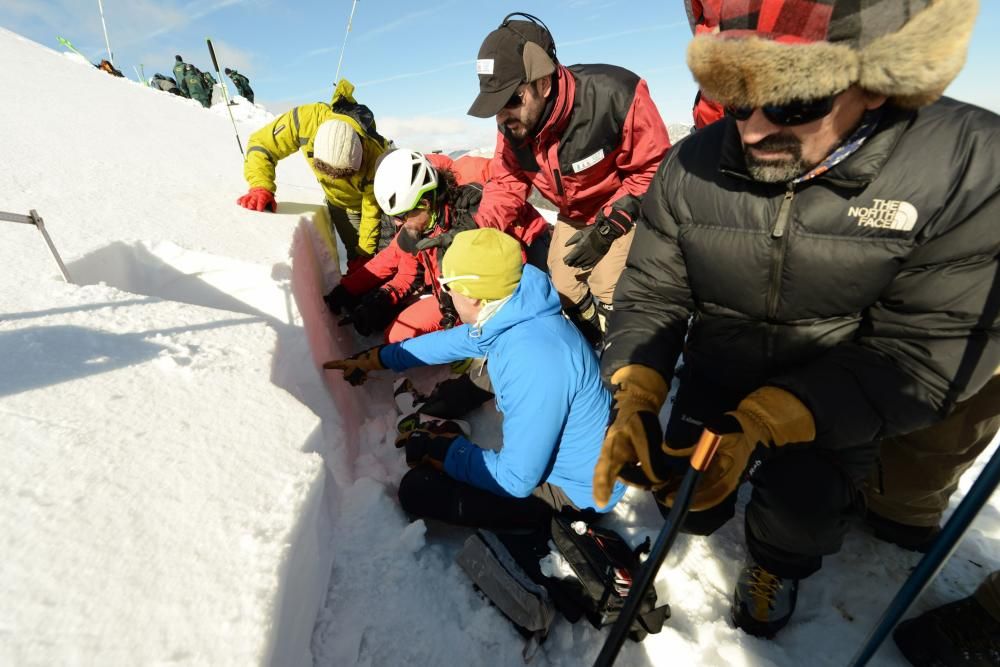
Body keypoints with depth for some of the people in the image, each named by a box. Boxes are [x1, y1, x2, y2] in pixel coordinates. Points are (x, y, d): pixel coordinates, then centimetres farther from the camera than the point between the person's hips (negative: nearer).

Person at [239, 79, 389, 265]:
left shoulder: (374, 156, -39)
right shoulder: (307, 119, -34)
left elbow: (373, 210, -25)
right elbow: (260, 144, -21)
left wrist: (365, 253, -18)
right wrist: (261, 187, -38)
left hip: (365, 203, -2)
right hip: (336, 201, 3)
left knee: (363, 262, 3)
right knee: (354, 253, 11)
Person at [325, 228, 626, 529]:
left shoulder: (534, 363, -36)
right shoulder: (512, 316, -7)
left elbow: (517, 480, -29)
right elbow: (452, 341, 11)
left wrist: (442, 451, -15)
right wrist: (377, 358, 20)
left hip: (579, 490, -8)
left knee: (418, 490, -11)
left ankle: (549, 517, -1)